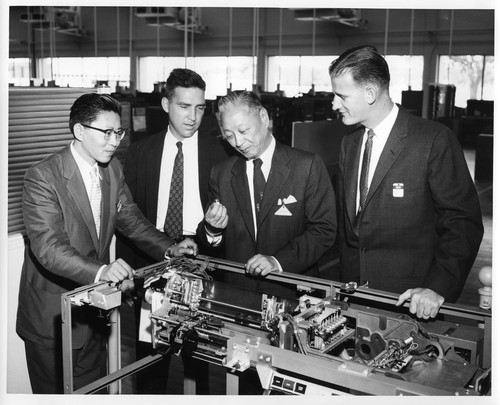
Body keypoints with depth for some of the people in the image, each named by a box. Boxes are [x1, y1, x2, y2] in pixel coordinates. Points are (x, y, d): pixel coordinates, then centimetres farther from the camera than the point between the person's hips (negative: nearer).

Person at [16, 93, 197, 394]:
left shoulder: (113, 170, 2)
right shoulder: (42, 177, -20)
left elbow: (131, 219, 8)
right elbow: (48, 246, -30)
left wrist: (169, 249, -9)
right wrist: (100, 272, -45)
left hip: (93, 311, 6)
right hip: (52, 318, -6)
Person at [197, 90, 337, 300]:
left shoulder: (308, 166, -5)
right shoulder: (220, 173, 5)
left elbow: (324, 230, -7)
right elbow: (210, 245, 9)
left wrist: (279, 261, -18)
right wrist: (212, 229, -15)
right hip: (235, 294, 5)